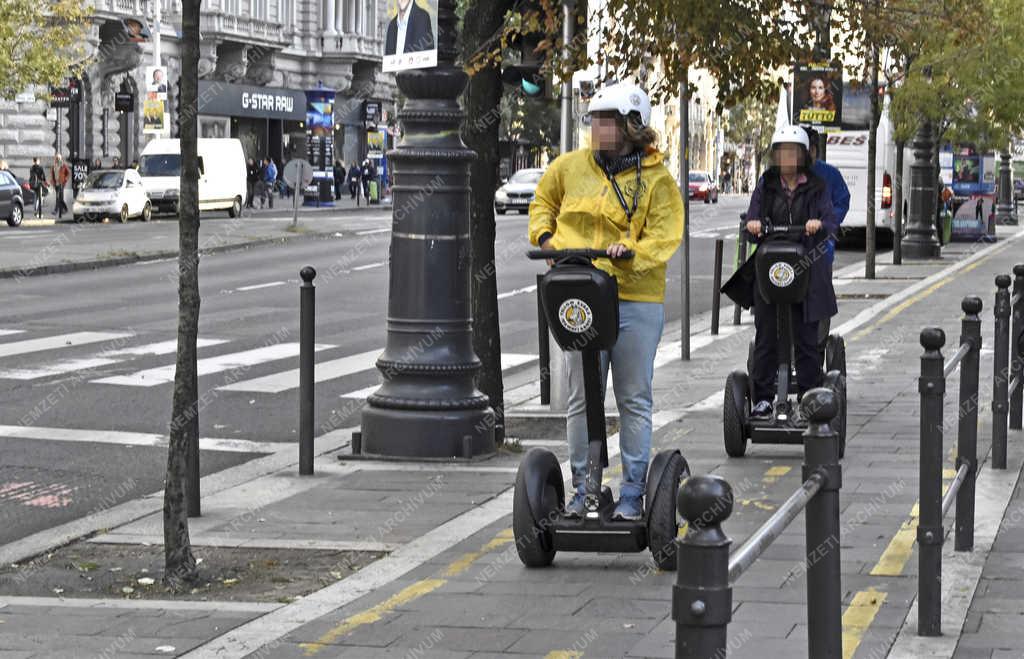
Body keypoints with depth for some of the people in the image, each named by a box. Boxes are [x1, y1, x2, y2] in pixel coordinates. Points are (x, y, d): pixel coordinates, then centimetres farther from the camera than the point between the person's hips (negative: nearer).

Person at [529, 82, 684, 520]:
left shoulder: (657, 180, -2)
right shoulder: (569, 167, 8)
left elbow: (664, 240, -10)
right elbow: (543, 200, 27)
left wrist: (630, 252, -27)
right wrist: (543, 235, 9)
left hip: (637, 302, -3)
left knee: (634, 400, 4)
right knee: (581, 399, 7)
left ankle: (632, 492, 11)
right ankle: (582, 488, 16)